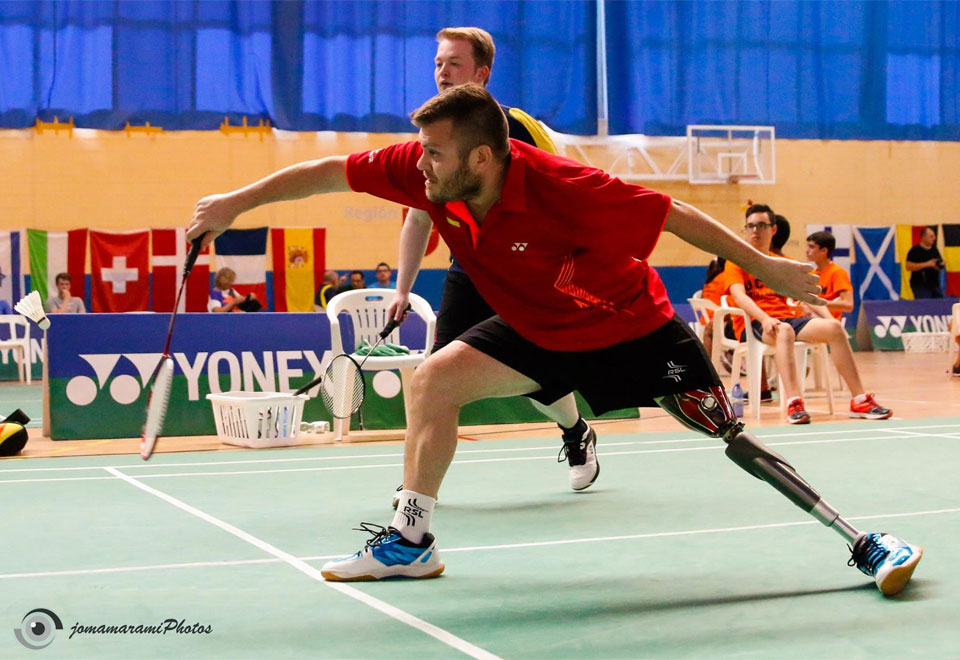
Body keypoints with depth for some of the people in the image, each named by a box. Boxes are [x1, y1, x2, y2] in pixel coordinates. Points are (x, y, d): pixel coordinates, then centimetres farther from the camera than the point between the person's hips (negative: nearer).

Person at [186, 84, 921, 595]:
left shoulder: (559, 188, -36)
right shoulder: (428, 170, -21)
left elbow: (676, 215, -28)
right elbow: (330, 171, -10)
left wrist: (765, 267, -22)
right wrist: (236, 202, -10)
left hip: (632, 327, -6)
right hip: (540, 329, 6)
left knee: (731, 434, -10)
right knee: (433, 380, -6)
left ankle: (866, 544, 2)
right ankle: (411, 541, 5)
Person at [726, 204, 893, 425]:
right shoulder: (737, 262, 7)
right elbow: (739, 296, -10)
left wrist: (826, 315, -3)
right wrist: (765, 318, -28)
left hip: (790, 317, 5)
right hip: (754, 324, -5)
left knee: (833, 327, -22)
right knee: (784, 330, -39)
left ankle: (859, 400, -19)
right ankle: (794, 403, -50)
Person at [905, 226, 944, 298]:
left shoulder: (934, 250, 12)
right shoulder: (915, 250, -8)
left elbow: (940, 262, 24)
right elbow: (909, 266, -17)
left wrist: (941, 265, -3)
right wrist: (927, 264, -20)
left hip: (935, 284, 7)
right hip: (920, 286, -7)